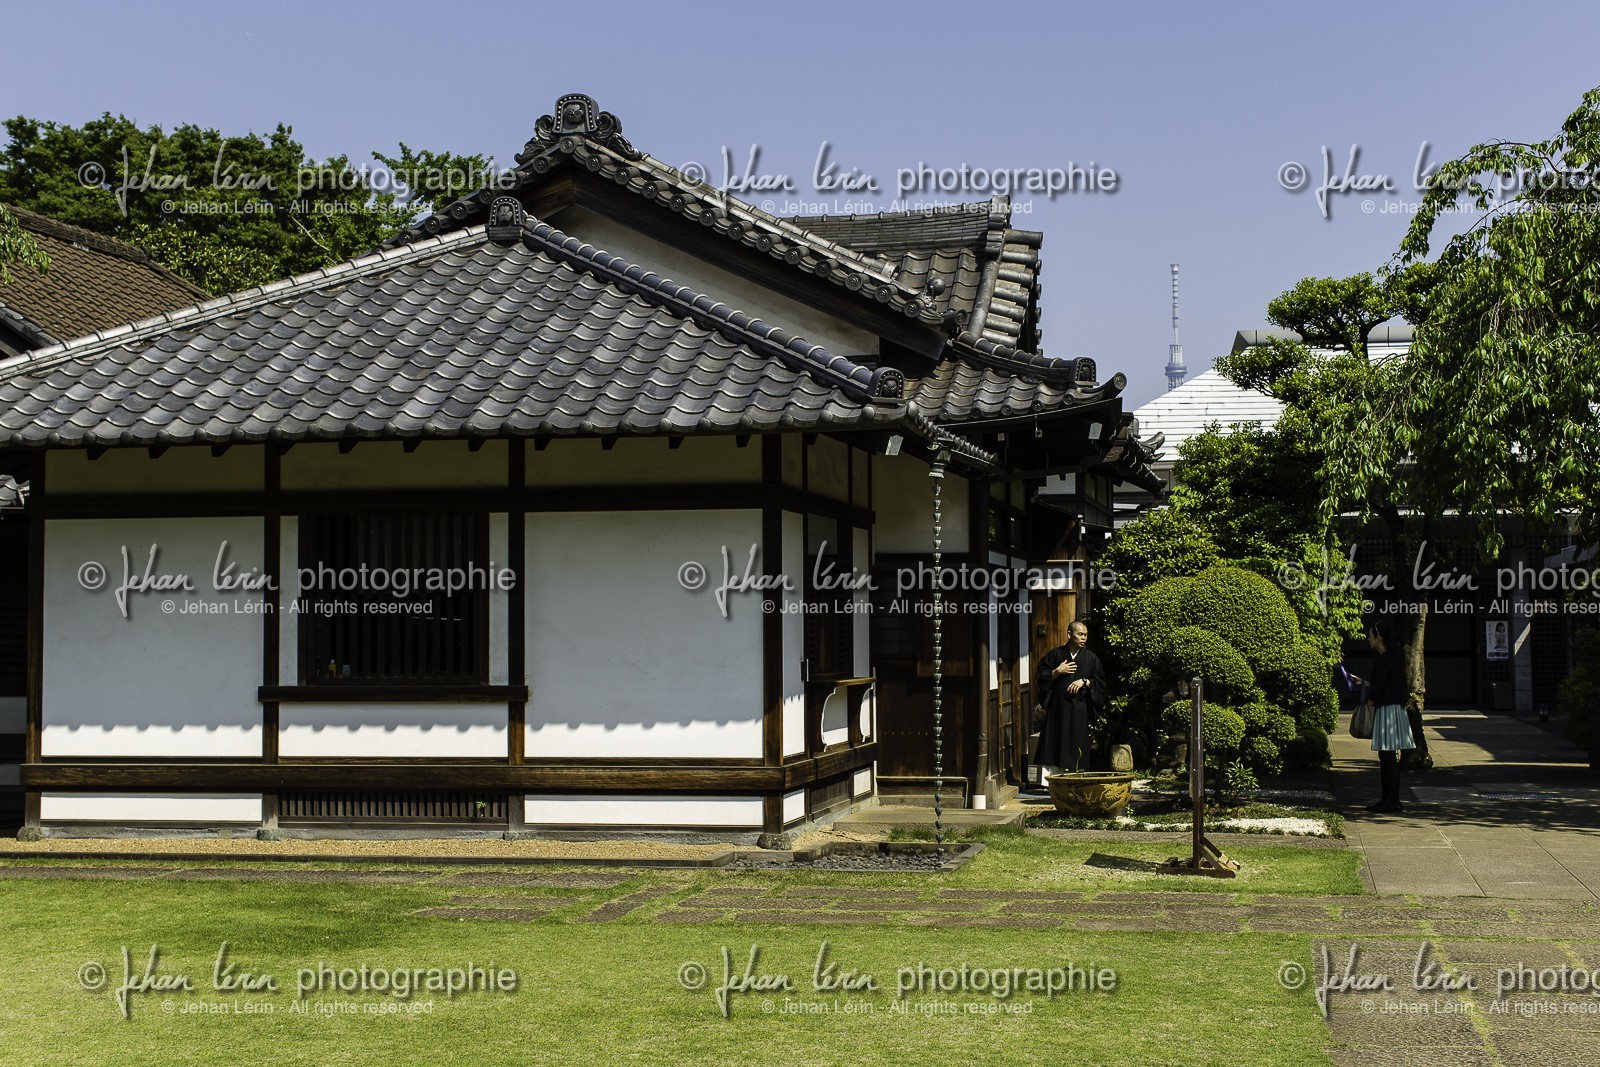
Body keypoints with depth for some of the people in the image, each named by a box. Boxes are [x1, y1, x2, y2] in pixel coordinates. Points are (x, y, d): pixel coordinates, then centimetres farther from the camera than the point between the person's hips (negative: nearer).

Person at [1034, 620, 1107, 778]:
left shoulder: (1091, 658, 7)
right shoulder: (1055, 654, 6)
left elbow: (1100, 681, 6)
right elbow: (1041, 676, 6)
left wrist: (1084, 681, -9)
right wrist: (1057, 671, -9)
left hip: (1079, 710, 0)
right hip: (1057, 707, 0)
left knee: (1076, 746, -2)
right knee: (1053, 744, -5)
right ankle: (1049, 778, -6)